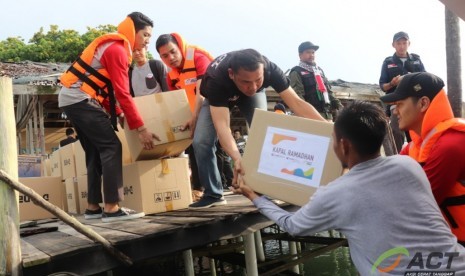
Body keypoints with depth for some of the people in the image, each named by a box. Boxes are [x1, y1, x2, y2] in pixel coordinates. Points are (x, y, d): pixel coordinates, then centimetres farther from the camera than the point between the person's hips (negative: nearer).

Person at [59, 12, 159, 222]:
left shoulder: (113, 46, 18)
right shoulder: (117, 49, -13)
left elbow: (106, 87, 18)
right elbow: (123, 93, -19)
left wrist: (118, 113, 9)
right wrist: (140, 128, -18)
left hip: (71, 99, 10)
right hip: (80, 99, -10)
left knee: (95, 151, 11)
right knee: (111, 147, -13)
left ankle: (93, 207, 14)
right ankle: (111, 208, -15)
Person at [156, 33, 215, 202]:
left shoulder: (198, 57, -21)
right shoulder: (170, 74, -1)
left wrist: (195, 117, -38)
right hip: (194, 115, 7)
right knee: (192, 146, 5)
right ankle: (198, 188, 13)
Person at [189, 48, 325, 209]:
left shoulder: (269, 69, -39)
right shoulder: (216, 80, -44)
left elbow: (296, 102, -38)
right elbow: (221, 125, -51)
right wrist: (237, 159, -67)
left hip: (253, 95, 2)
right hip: (218, 97, -1)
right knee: (201, 141, -17)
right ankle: (213, 195, -2)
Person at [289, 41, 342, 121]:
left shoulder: (319, 70, 24)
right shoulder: (296, 73, -2)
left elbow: (328, 90, 26)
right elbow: (298, 95, -13)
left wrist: (337, 104, 12)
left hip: (327, 114, 8)